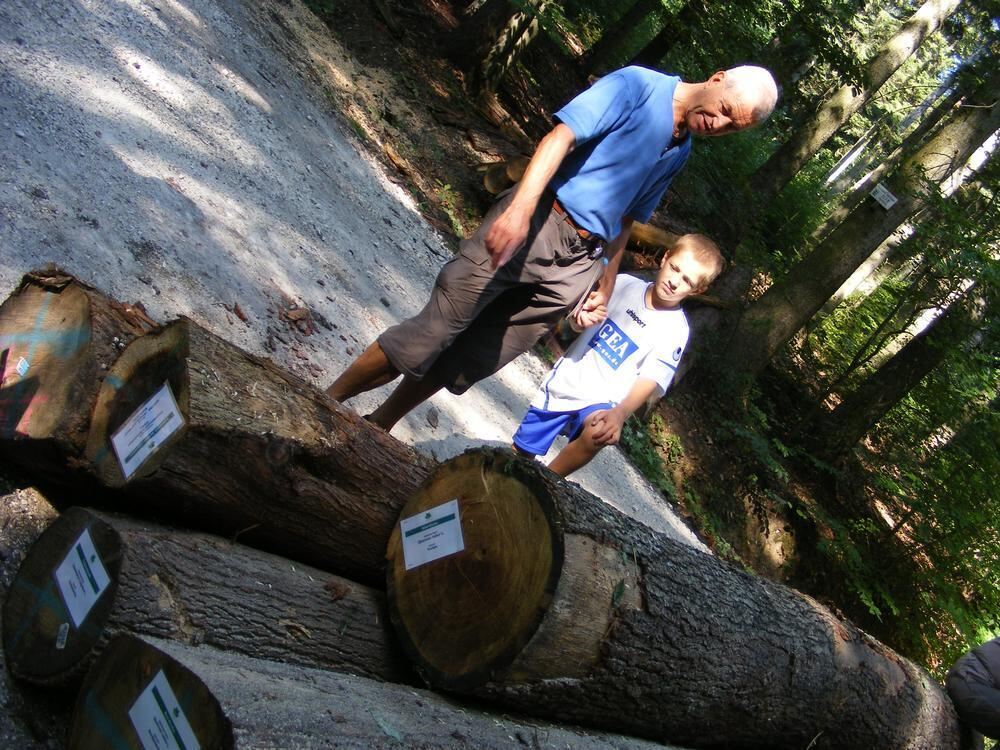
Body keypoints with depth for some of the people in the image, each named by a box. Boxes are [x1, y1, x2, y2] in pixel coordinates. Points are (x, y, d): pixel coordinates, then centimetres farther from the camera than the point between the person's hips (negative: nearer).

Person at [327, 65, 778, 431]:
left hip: (576, 264, 7)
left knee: (477, 358, 6)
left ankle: (377, 427, 23)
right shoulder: (638, 85, -4)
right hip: (533, 222, -6)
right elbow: (560, 137, -16)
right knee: (437, 329, -8)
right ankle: (324, 403, 8)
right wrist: (520, 208, -30)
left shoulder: (679, 153, 19)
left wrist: (604, 287, 20)